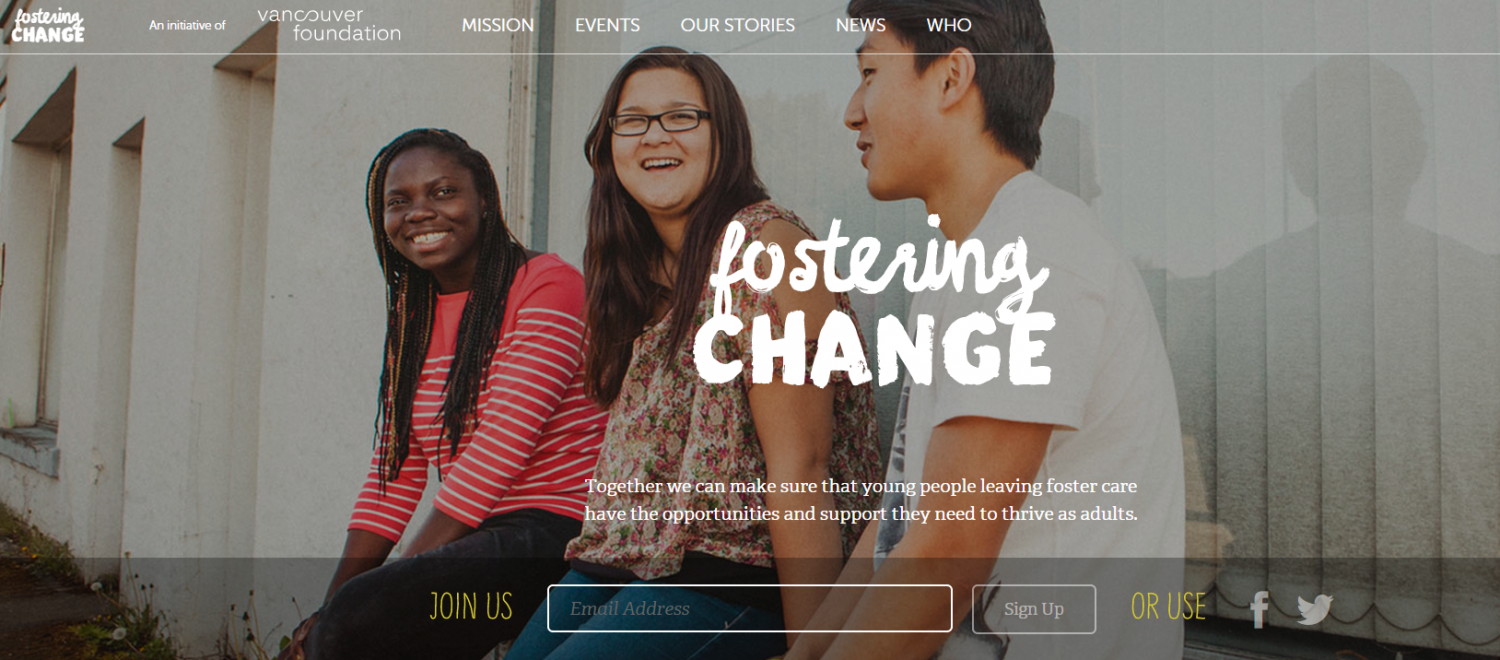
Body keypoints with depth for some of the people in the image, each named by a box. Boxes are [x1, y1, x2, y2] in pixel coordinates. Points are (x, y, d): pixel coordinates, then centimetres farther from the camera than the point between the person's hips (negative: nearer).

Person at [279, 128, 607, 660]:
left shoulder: (549, 285, -9)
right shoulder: (411, 319, 15)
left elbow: (498, 453, -15)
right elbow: (394, 473, 11)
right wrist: (331, 604, 0)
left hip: (553, 532, -6)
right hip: (474, 544, 7)